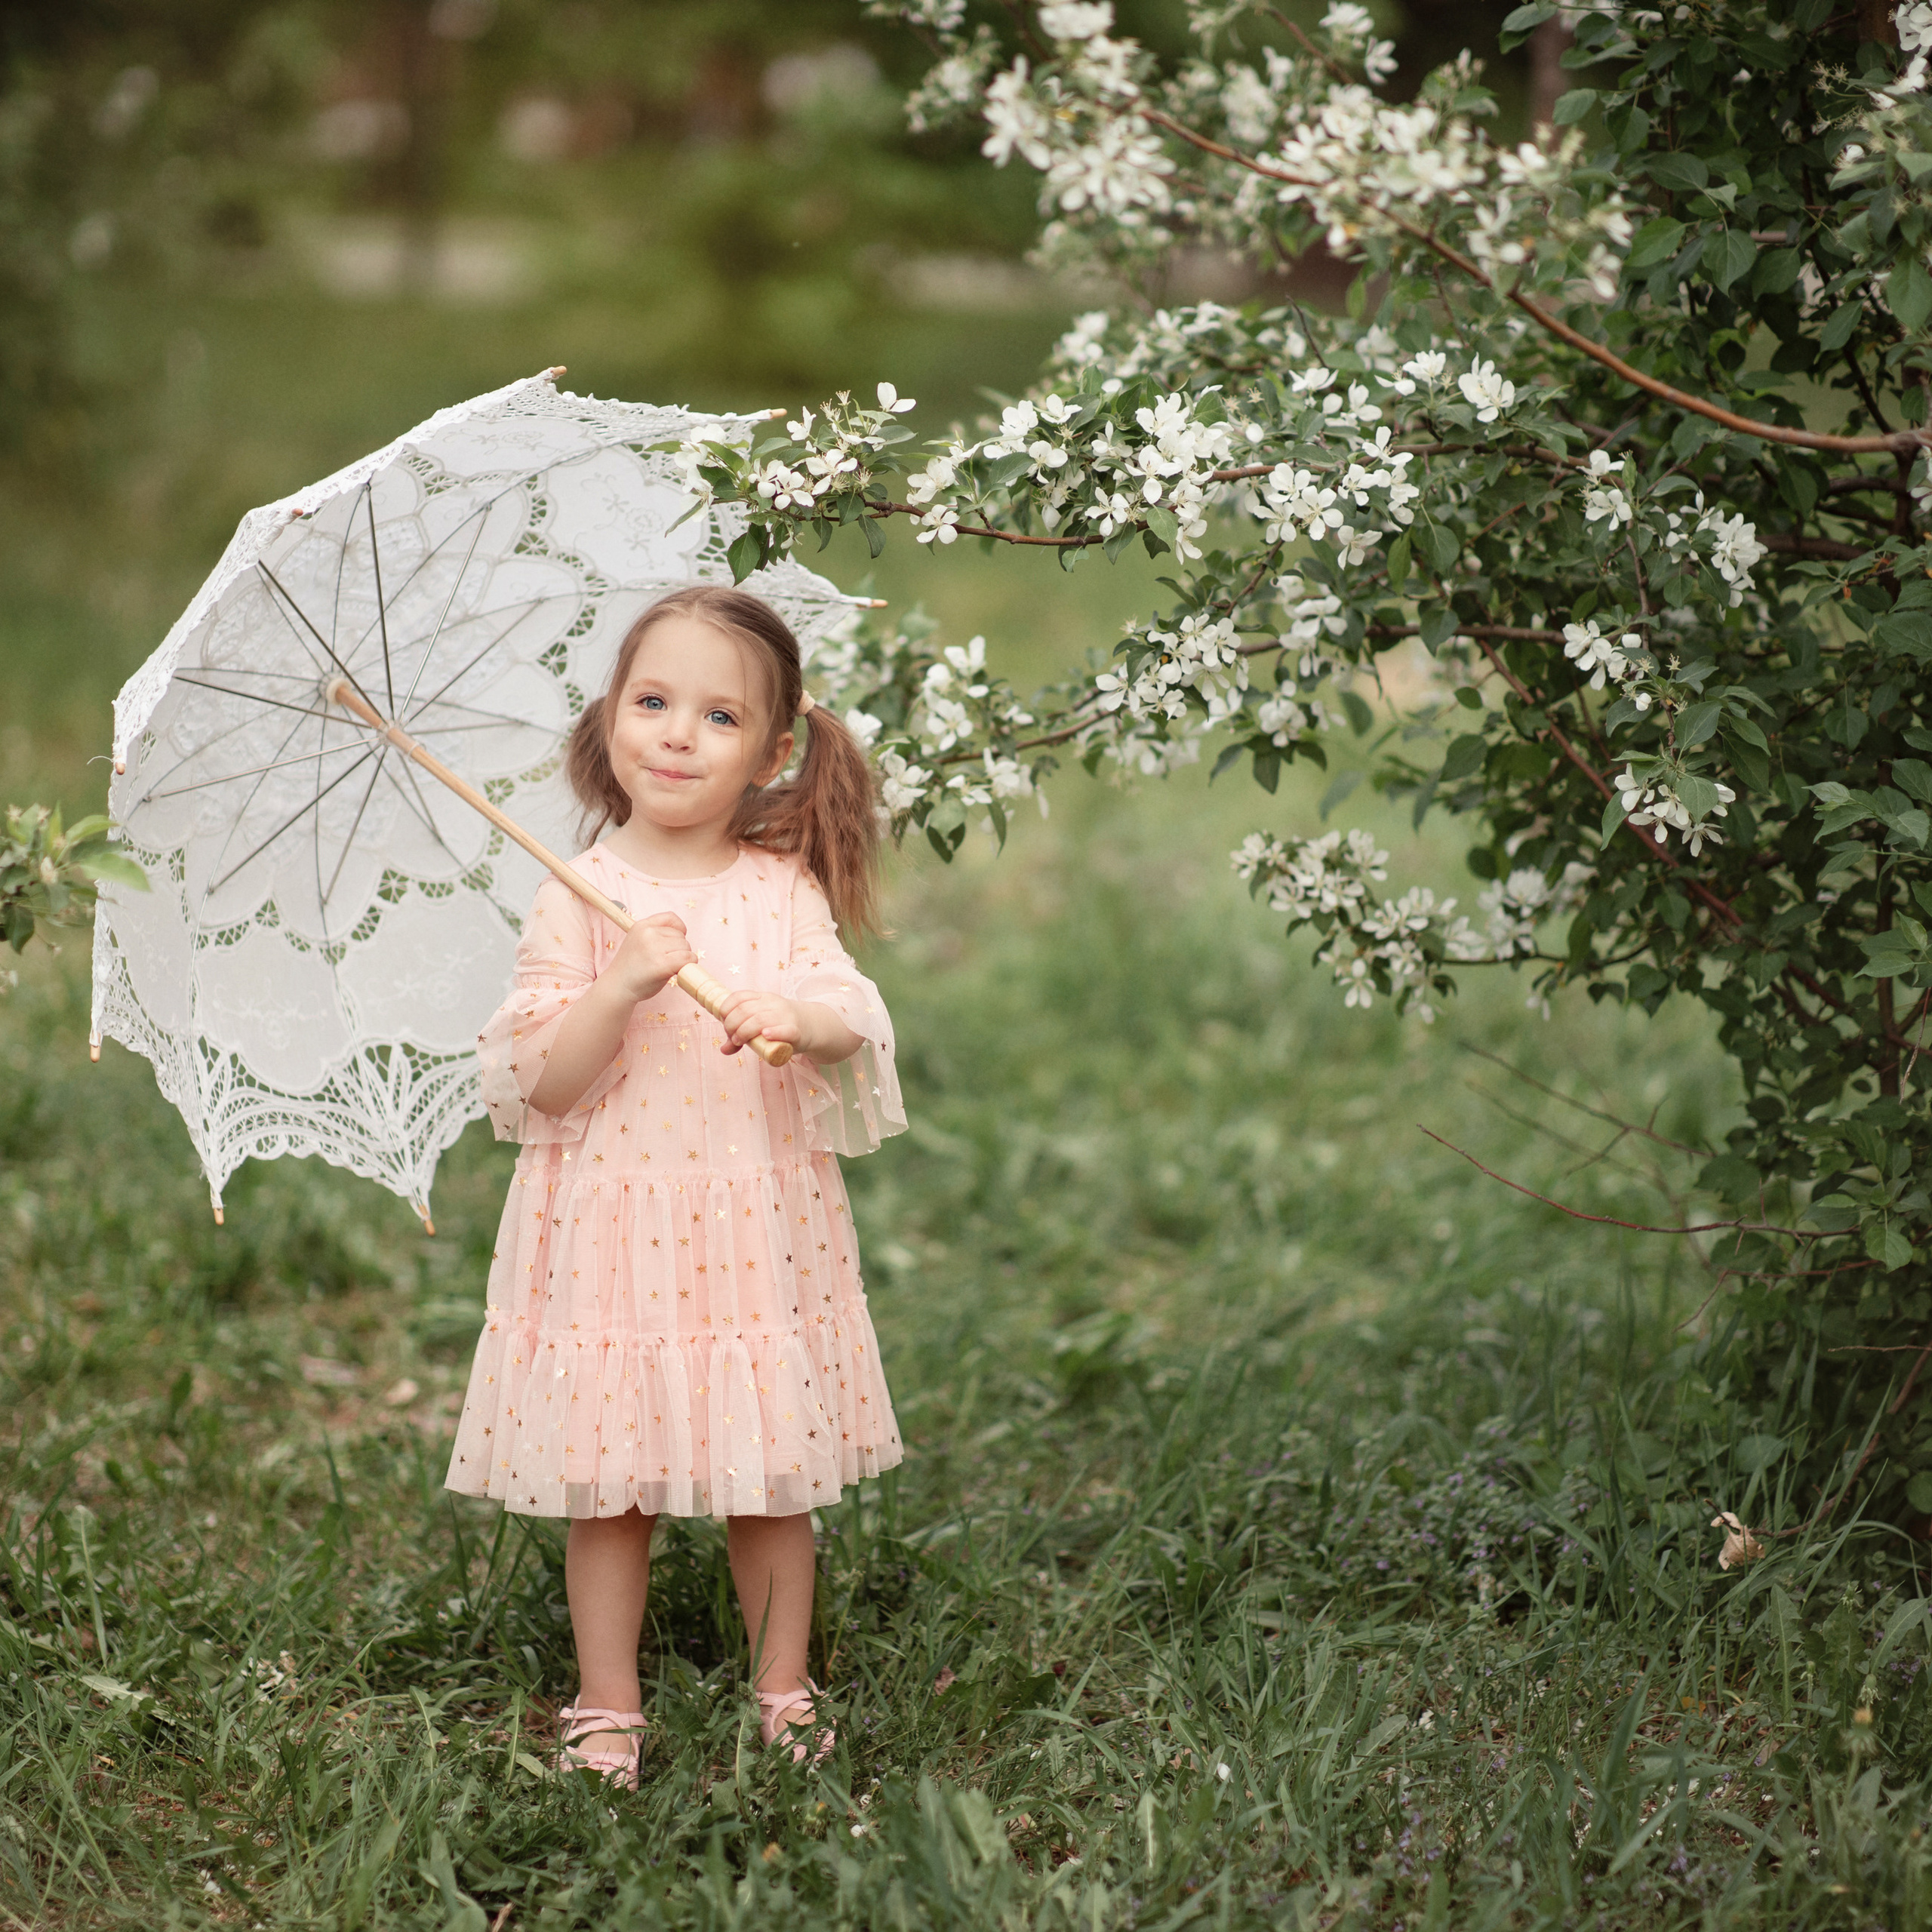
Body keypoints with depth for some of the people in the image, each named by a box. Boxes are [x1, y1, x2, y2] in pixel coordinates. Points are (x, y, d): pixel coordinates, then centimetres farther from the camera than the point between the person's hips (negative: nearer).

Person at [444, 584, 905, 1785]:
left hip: (759, 1225, 1)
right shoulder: (580, 899, -3)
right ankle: (608, 1708, 19)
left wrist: (798, 1018, -27)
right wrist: (627, 984, -22)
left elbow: (855, 1021, -6)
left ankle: (784, 1689, 26)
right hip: (611, 1226, -1)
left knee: (774, 1478, 9)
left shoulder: (784, 889, 2)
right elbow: (542, 1084, -8)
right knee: (608, 1482, 5)